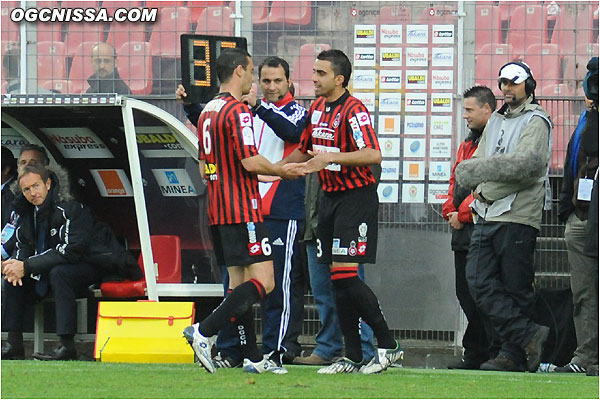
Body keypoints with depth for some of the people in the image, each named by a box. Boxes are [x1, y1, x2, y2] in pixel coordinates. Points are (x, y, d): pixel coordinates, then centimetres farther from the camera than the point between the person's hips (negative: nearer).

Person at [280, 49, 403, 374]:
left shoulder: (353, 110, -14)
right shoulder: (317, 108, 12)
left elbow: (373, 155, -26)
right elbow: (305, 151, 26)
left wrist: (331, 157, -31)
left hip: (356, 198, -8)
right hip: (330, 198, 8)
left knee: (345, 274, -14)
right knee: (337, 278, 5)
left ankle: (388, 345, -5)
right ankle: (353, 357, 8)